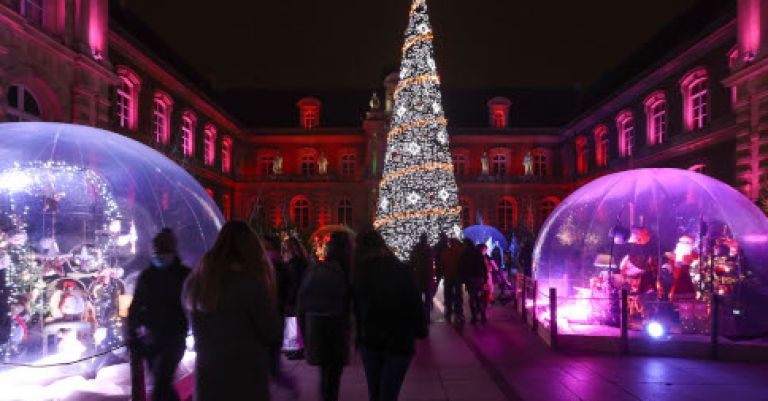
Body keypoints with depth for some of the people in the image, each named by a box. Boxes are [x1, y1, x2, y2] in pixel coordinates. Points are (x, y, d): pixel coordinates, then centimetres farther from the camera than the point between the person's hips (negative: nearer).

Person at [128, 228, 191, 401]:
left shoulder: (185, 275, -4)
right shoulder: (146, 276, 7)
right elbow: (135, 307, 11)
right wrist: (132, 335, 6)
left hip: (173, 338, -4)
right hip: (150, 338, 4)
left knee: (160, 385, -12)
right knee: (163, 385, 13)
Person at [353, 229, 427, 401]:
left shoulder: (358, 274, -2)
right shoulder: (401, 270, -8)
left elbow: (356, 308, 2)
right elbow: (415, 303, -6)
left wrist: (361, 334, 10)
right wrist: (420, 330, 6)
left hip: (369, 340, 3)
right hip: (398, 341, -3)